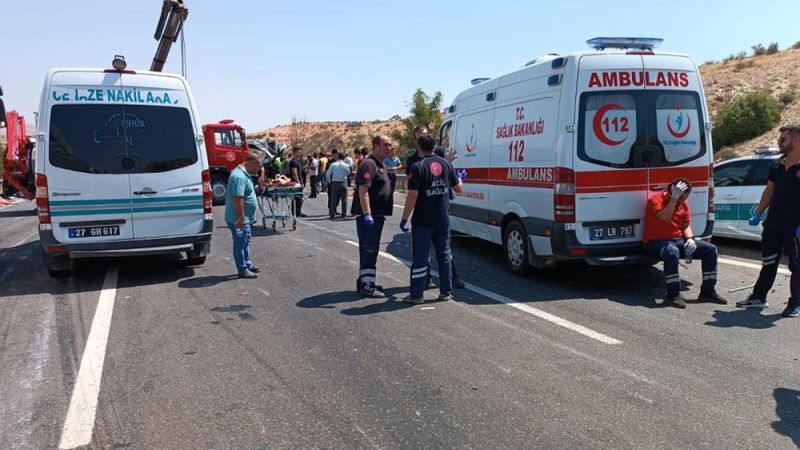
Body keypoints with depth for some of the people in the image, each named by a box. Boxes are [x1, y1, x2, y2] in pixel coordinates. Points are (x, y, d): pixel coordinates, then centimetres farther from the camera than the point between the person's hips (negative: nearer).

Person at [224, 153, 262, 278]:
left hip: (244, 218, 11)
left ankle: (248, 265, 30)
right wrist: (241, 218, -27)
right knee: (240, 243, -1)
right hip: (239, 219, -11)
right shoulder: (239, 176, -23)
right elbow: (238, 199, -28)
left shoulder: (243, 174, 11)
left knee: (245, 242, 19)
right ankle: (243, 270, 7)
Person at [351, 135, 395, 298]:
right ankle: (367, 286, -5)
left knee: (369, 250, 17)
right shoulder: (369, 164, -14)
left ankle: (364, 281, 26)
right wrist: (367, 214, -30)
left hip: (376, 215, 11)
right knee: (369, 251, -8)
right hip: (369, 216, -10)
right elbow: (363, 190, -23)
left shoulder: (379, 165, 19)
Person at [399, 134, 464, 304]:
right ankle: (446, 292, 20)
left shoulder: (418, 167, -13)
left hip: (423, 221, -4)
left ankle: (416, 295, 5)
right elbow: (458, 188, 13)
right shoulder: (446, 164, 3)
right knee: (444, 255, 14)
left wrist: (404, 219, -11)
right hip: (443, 220, 5)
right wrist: (460, 178, 36)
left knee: (420, 257, 1)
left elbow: (412, 196, -18)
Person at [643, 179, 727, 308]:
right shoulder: (655, 199, -12)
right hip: (656, 242, -7)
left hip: (678, 240, 7)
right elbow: (665, 217, -28)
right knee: (672, 252, -41)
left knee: (710, 249, -3)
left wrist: (690, 238, -6)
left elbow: (686, 225, 14)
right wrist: (674, 197, -26)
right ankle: (673, 295, -31)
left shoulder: (683, 204, 9)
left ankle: (707, 291, 3)